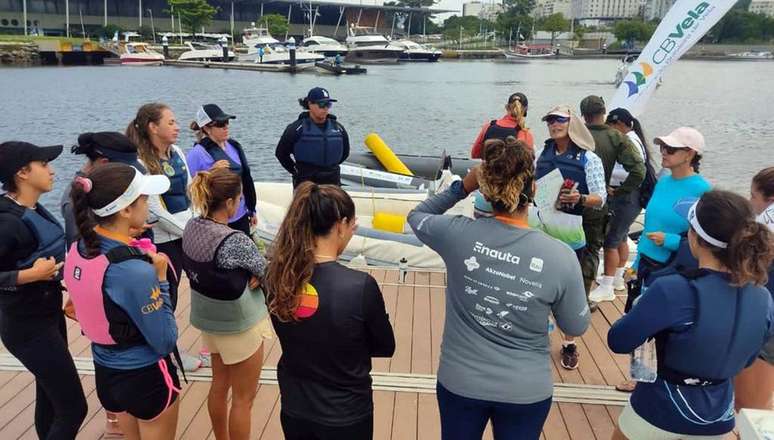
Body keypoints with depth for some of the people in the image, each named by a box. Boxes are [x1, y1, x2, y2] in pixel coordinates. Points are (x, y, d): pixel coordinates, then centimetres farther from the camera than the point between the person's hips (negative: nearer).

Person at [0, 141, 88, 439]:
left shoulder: (33, 210, 3)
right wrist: (31, 275, -29)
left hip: (49, 315, 9)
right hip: (28, 326, -9)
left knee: (50, 398, 21)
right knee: (73, 408, -4)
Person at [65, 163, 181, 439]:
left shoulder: (78, 250, -8)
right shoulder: (135, 270, -30)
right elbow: (165, 342, -23)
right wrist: (160, 279, -17)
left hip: (104, 373, 7)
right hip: (146, 378, -6)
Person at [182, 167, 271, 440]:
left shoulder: (192, 227, -8)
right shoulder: (235, 242, -30)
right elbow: (265, 271, -17)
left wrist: (245, 275, -12)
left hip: (210, 319, 8)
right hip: (239, 325, -8)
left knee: (219, 386, 25)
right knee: (243, 399, 10)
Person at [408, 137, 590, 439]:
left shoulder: (458, 233, -19)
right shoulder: (561, 257, -20)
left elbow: (416, 216, 5)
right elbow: (576, 327, -4)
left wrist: (461, 187, -2)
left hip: (460, 382, 1)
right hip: (526, 391, 0)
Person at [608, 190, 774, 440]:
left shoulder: (673, 291, -31)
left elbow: (618, 342, -21)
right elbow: (744, 361, 4)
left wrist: (644, 314, -4)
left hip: (660, 411, -3)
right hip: (718, 419, 4)